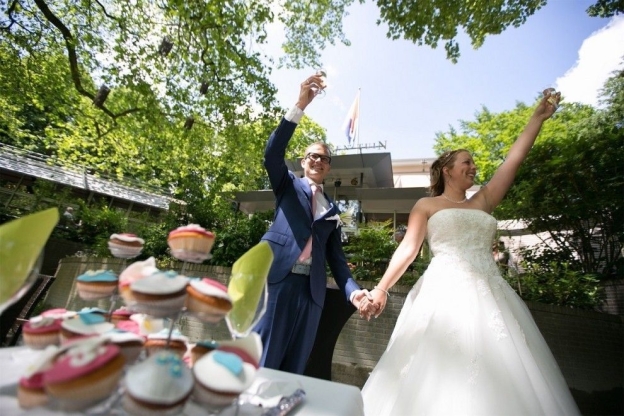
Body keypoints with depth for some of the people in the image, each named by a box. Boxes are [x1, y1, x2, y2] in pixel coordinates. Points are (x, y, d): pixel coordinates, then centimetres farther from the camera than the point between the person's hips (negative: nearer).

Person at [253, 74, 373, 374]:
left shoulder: (333, 209, 19)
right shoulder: (288, 185, 13)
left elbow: (336, 257, 13)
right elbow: (272, 154, -7)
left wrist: (352, 290, -3)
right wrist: (300, 105, -13)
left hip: (311, 289, 4)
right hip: (276, 279, -3)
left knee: (294, 367, 10)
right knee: (262, 360, -1)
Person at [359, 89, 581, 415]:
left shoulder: (482, 203, 21)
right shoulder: (426, 205, 9)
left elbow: (515, 158, 21)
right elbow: (408, 249, 0)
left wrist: (540, 116, 23)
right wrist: (381, 288, -8)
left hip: (488, 295, 5)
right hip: (446, 293, -5)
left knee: (501, 370, 3)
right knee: (442, 373, -7)